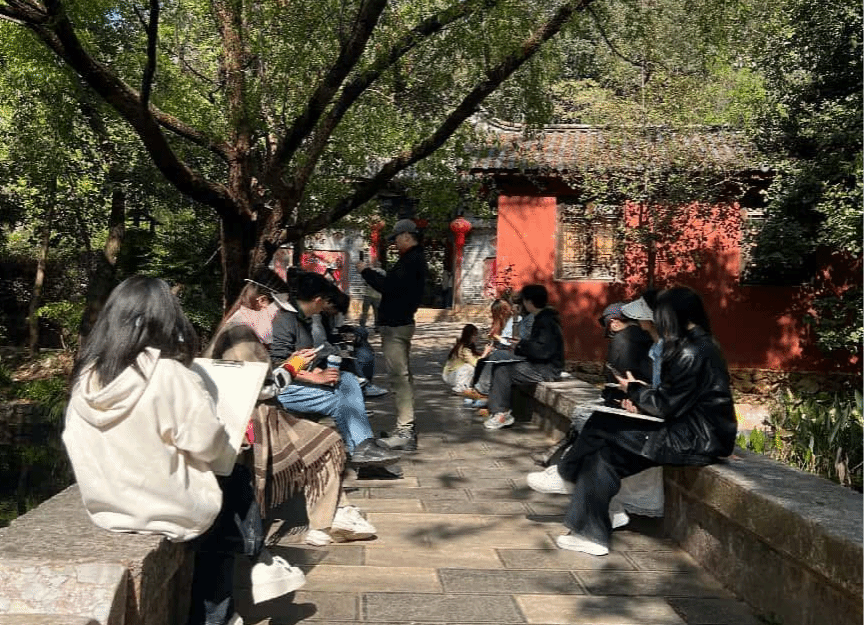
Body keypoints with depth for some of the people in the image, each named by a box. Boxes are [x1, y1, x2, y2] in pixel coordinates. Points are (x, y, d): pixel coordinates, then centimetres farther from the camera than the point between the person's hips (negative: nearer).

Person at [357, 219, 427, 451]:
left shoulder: (410, 261, -16)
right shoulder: (416, 259, 18)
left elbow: (389, 287, -23)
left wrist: (366, 271, -10)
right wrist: (372, 274, 10)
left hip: (396, 325, -12)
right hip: (401, 323, 12)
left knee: (399, 376, -11)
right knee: (403, 375, 17)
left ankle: (404, 431, -11)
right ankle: (407, 428, 25)